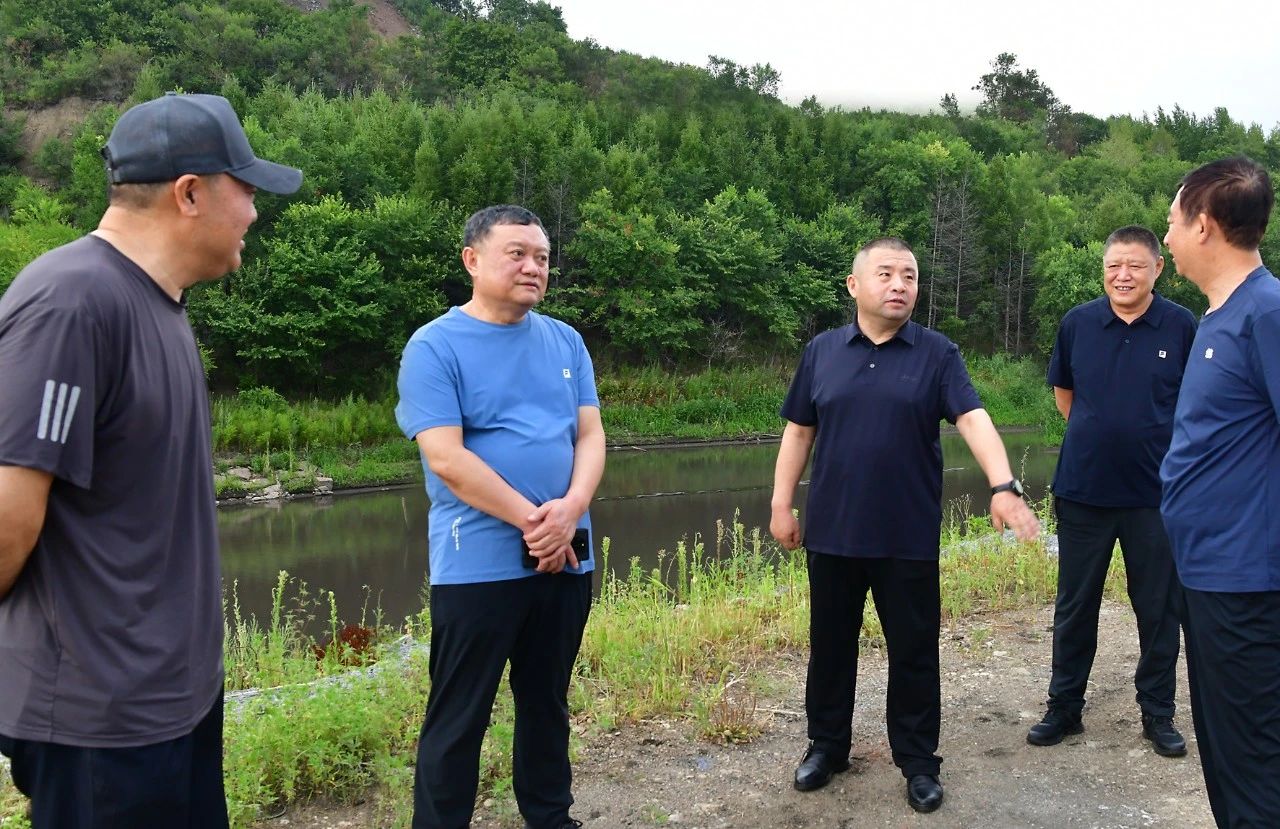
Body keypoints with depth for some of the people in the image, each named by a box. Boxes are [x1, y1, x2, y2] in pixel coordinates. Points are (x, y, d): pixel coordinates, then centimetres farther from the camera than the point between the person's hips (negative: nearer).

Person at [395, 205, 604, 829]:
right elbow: (446, 459, -16)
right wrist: (532, 520, -16)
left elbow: (591, 434, 4)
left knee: (548, 703, 19)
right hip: (478, 564, -5)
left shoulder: (565, 342, 9)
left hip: (567, 558, 5)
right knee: (458, 720, 3)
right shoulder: (434, 346, -7)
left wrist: (570, 509, -14)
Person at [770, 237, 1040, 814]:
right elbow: (799, 431, 8)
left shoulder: (937, 354, -2)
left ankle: (918, 761, 24)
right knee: (830, 646, 14)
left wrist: (1004, 487, -28)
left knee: (913, 652, 9)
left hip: (909, 537, -2)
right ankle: (826, 745, 31)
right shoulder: (822, 351, 4)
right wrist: (781, 505, 4)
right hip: (831, 532, 2)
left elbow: (974, 420, -13)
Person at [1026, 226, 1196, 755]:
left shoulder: (1182, 327, -6)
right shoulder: (1077, 323, -1)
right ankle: (1064, 707, 24)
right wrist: (1096, 435, 10)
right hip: (1083, 491, 2)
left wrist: (1156, 443, 4)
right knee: (1074, 607, 11)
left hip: (1157, 494, -1)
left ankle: (1158, 713, 26)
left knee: (1159, 610, 9)